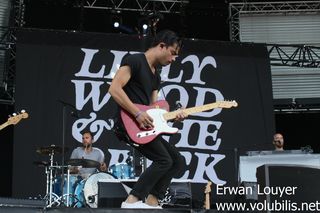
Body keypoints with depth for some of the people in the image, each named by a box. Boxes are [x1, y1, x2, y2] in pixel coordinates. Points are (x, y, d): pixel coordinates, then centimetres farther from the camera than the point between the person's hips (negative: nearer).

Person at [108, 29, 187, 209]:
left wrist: (173, 115, 1)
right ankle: (132, 202, -13)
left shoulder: (156, 75, 22)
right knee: (164, 160, -19)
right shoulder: (134, 61, -7)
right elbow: (114, 89, -18)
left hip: (147, 125, 10)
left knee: (178, 161, 5)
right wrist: (138, 113, -21)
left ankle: (151, 202, 3)